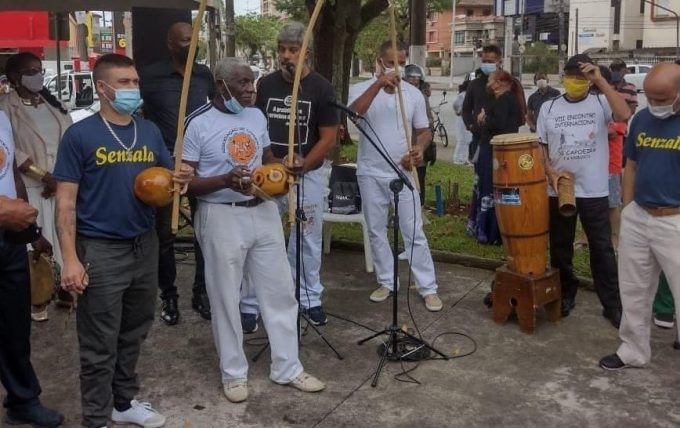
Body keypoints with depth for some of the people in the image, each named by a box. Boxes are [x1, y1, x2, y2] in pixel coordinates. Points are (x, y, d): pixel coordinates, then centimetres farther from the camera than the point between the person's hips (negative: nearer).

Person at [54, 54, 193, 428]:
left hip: (145, 245, 6)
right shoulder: (80, 135, -9)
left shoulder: (150, 132, 6)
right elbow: (66, 202, -10)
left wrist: (180, 180, -11)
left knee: (133, 334, 19)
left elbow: (167, 180, 14)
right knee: (100, 345, 4)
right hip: (100, 251, -5)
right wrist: (70, 259, -16)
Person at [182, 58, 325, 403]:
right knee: (226, 298, 6)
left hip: (264, 212, 6)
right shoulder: (199, 124, -11)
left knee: (280, 290, 10)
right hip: (222, 216, -5)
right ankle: (233, 373, 24)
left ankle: (287, 368, 25)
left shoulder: (257, 116, 8)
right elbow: (186, 182, -11)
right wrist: (225, 180, -27)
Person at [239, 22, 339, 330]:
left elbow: (329, 138, -6)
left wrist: (299, 167, -16)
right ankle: (250, 305, 13)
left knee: (308, 241, 10)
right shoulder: (266, 84, 2)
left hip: (308, 175, -1)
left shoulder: (321, 89, -5)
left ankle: (310, 298, 27)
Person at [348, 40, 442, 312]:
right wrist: (378, 83, -34)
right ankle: (386, 282, 23)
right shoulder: (361, 89, -3)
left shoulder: (414, 94, 3)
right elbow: (354, 112, -25)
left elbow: (423, 130, 8)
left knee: (413, 232, 0)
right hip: (371, 174, 0)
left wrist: (420, 148, -14)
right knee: (376, 231, 10)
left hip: (404, 173, 0)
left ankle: (428, 288, 7)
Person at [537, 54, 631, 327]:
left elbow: (625, 115, -24)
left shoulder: (600, 103, -3)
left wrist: (601, 81, -23)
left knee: (602, 249, 4)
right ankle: (565, 295, 31)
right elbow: (540, 147, 7)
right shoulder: (549, 108, 3)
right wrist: (550, 172, -10)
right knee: (560, 247, 13)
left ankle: (613, 304, 15)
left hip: (594, 191, -2)